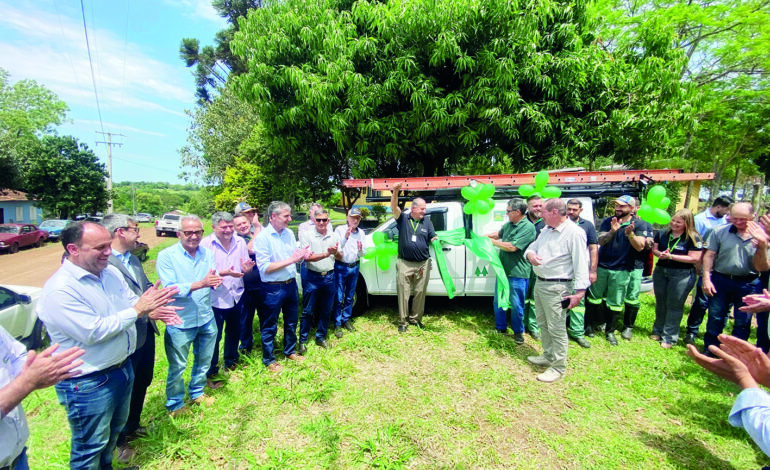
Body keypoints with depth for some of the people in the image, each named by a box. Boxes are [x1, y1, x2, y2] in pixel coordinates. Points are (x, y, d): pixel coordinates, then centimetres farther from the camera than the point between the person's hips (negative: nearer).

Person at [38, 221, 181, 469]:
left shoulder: (110, 272, 0)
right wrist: (138, 309, -26)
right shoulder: (59, 290, -25)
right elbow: (93, 332, -29)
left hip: (123, 368, 8)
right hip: (88, 383, -8)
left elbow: (131, 301, 6)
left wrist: (151, 309, -16)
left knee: (115, 429, 29)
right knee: (90, 447, 15)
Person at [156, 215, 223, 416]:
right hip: (180, 322, -4)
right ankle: (174, 405, 32)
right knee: (177, 366, 9)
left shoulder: (207, 253, 3)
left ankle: (197, 393, 43)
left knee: (203, 361, 20)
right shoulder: (166, 256, -11)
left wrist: (215, 280, -26)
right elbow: (169, 289, -19)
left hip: (206, 319, 5)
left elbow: (213, 280, -1)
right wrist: (200, 284, -32)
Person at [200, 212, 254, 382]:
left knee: (234, 332, 19)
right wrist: (225, 273, -28)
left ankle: (231, 360, 41)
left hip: (236, 295, 5)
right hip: (215, 297, -5)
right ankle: (211, 371, 26)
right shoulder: (205, 244, -12)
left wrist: (246, 268, -15)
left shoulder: (240, 242, 2)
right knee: (214, 336, 7)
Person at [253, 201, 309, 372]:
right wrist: (290, 260, -24)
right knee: (270, 327, 11)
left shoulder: (289, 233, 2)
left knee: (291, 322, 21)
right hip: (273, 288, -6)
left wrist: (302, 255, -12)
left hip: (291, 284, 6)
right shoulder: (262, 237, -17)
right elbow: (264, 268, -22)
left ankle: (290, 351, 42)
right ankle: (268, 360, 30)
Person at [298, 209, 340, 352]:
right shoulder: (307, 235, -6)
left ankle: (320, 337, 29)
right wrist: (326, 254, -26)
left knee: (326, 311, 13)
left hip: (329, 277, 4)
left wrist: (336, 252, -15)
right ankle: (302, 340, 18)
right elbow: (307, 257, -14)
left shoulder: (334, 236, 5)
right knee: (307, 312, 4)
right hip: (312, 277, -3)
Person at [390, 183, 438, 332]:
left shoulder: (427, 222, 10)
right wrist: (395, 192, -29)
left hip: (423, 264, 2)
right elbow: (394, 208, -14)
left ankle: (416, 318, 26)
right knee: (403, 293, 4)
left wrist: (437, 239, -17)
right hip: (404, 264, -2)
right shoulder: (403, 218, 3)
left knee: (420, 292, 10)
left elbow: (433, 238, 7)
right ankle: (402, 321, 16)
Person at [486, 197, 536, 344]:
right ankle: (500, 327, 33)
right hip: (503, 270, 8)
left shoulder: (528, 227, -17)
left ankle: (518, 332, 25)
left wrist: (493, 242, -13)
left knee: (516, 305, 5)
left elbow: (512, 247, -23)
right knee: (498, 301, 16)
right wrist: (484, 236, 14)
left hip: (517, 273, -8)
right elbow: (499, 233, 29)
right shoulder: (508, 224, 8)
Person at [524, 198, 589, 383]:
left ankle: (558, 367, 13)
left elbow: (581, 264, -17)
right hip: (539, 283, 9)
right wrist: (530, 253, -7)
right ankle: (548, 356, 37)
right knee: (543, 324, 20)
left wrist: (579, 292, -21)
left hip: (556, 287, -9)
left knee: (556, 328, -1)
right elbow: (533, 246, 19)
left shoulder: (574, 233, -14)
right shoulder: (546, 230, 12)